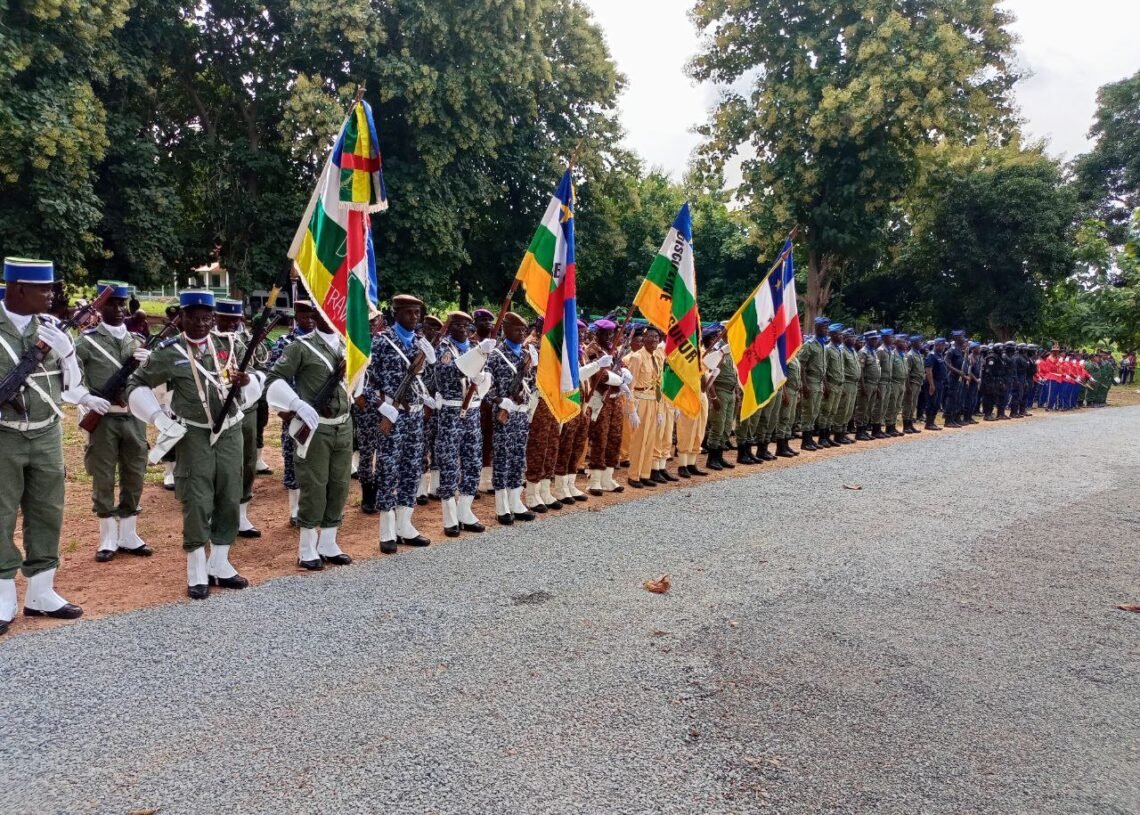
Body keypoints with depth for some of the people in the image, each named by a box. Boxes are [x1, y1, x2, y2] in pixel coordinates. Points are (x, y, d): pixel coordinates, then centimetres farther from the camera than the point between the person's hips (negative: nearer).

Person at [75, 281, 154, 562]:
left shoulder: (136, 340, 10)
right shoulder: (87, 340, -2)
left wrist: (147, 362, -11)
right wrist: (88, 398, -19)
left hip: (134, 417, 4)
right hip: (102, 419, -4)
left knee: (134, 477, 8)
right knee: (104, 478, 4)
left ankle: (129, 536, 20)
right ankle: (108, 539, 14)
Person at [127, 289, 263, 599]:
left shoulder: (230, 345, 5)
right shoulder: (169, 352, -4)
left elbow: (256, 386, 12)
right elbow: (136, 385, 3)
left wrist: (247, 382, -12)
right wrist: (160, 419, -7)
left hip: (230, 433, 4)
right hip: (194, 436, -3)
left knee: (229, 500, 9)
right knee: (197, 503, -2)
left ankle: (220, 565, 23)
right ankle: (197, 573, 9)